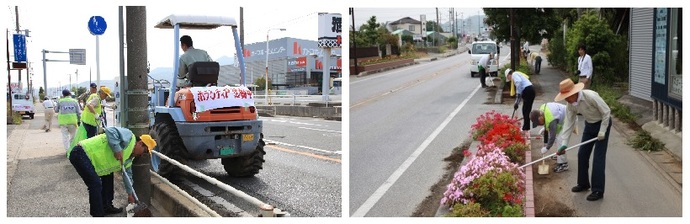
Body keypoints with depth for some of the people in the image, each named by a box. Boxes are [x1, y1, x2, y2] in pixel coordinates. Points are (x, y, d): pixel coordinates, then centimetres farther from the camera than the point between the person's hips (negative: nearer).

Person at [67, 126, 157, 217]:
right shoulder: (129, 138, -14)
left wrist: (130, 194, 28)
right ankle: (98, 214, -4)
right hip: (80, 153, -11)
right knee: (96, 184, -14)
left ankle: (106, 207, 30)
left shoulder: (130, 156, 15)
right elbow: (110, 131, -29)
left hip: (91, 157, 11)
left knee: (108, 176, 20)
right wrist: (117, 150, -27)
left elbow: (127, 174, 25)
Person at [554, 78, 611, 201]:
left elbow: (606, 112, -23)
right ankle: (583, 183, 26)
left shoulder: (591, 96, -32)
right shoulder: (570, 104, -12)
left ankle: (598, 190, -3)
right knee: (582, 154, 9)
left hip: (603, 123, -7)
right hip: (589, 125, 7)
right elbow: (568, 123, -9)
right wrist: (564, 144, -14)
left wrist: (602, 131, -22)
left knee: (598, 157, -8)